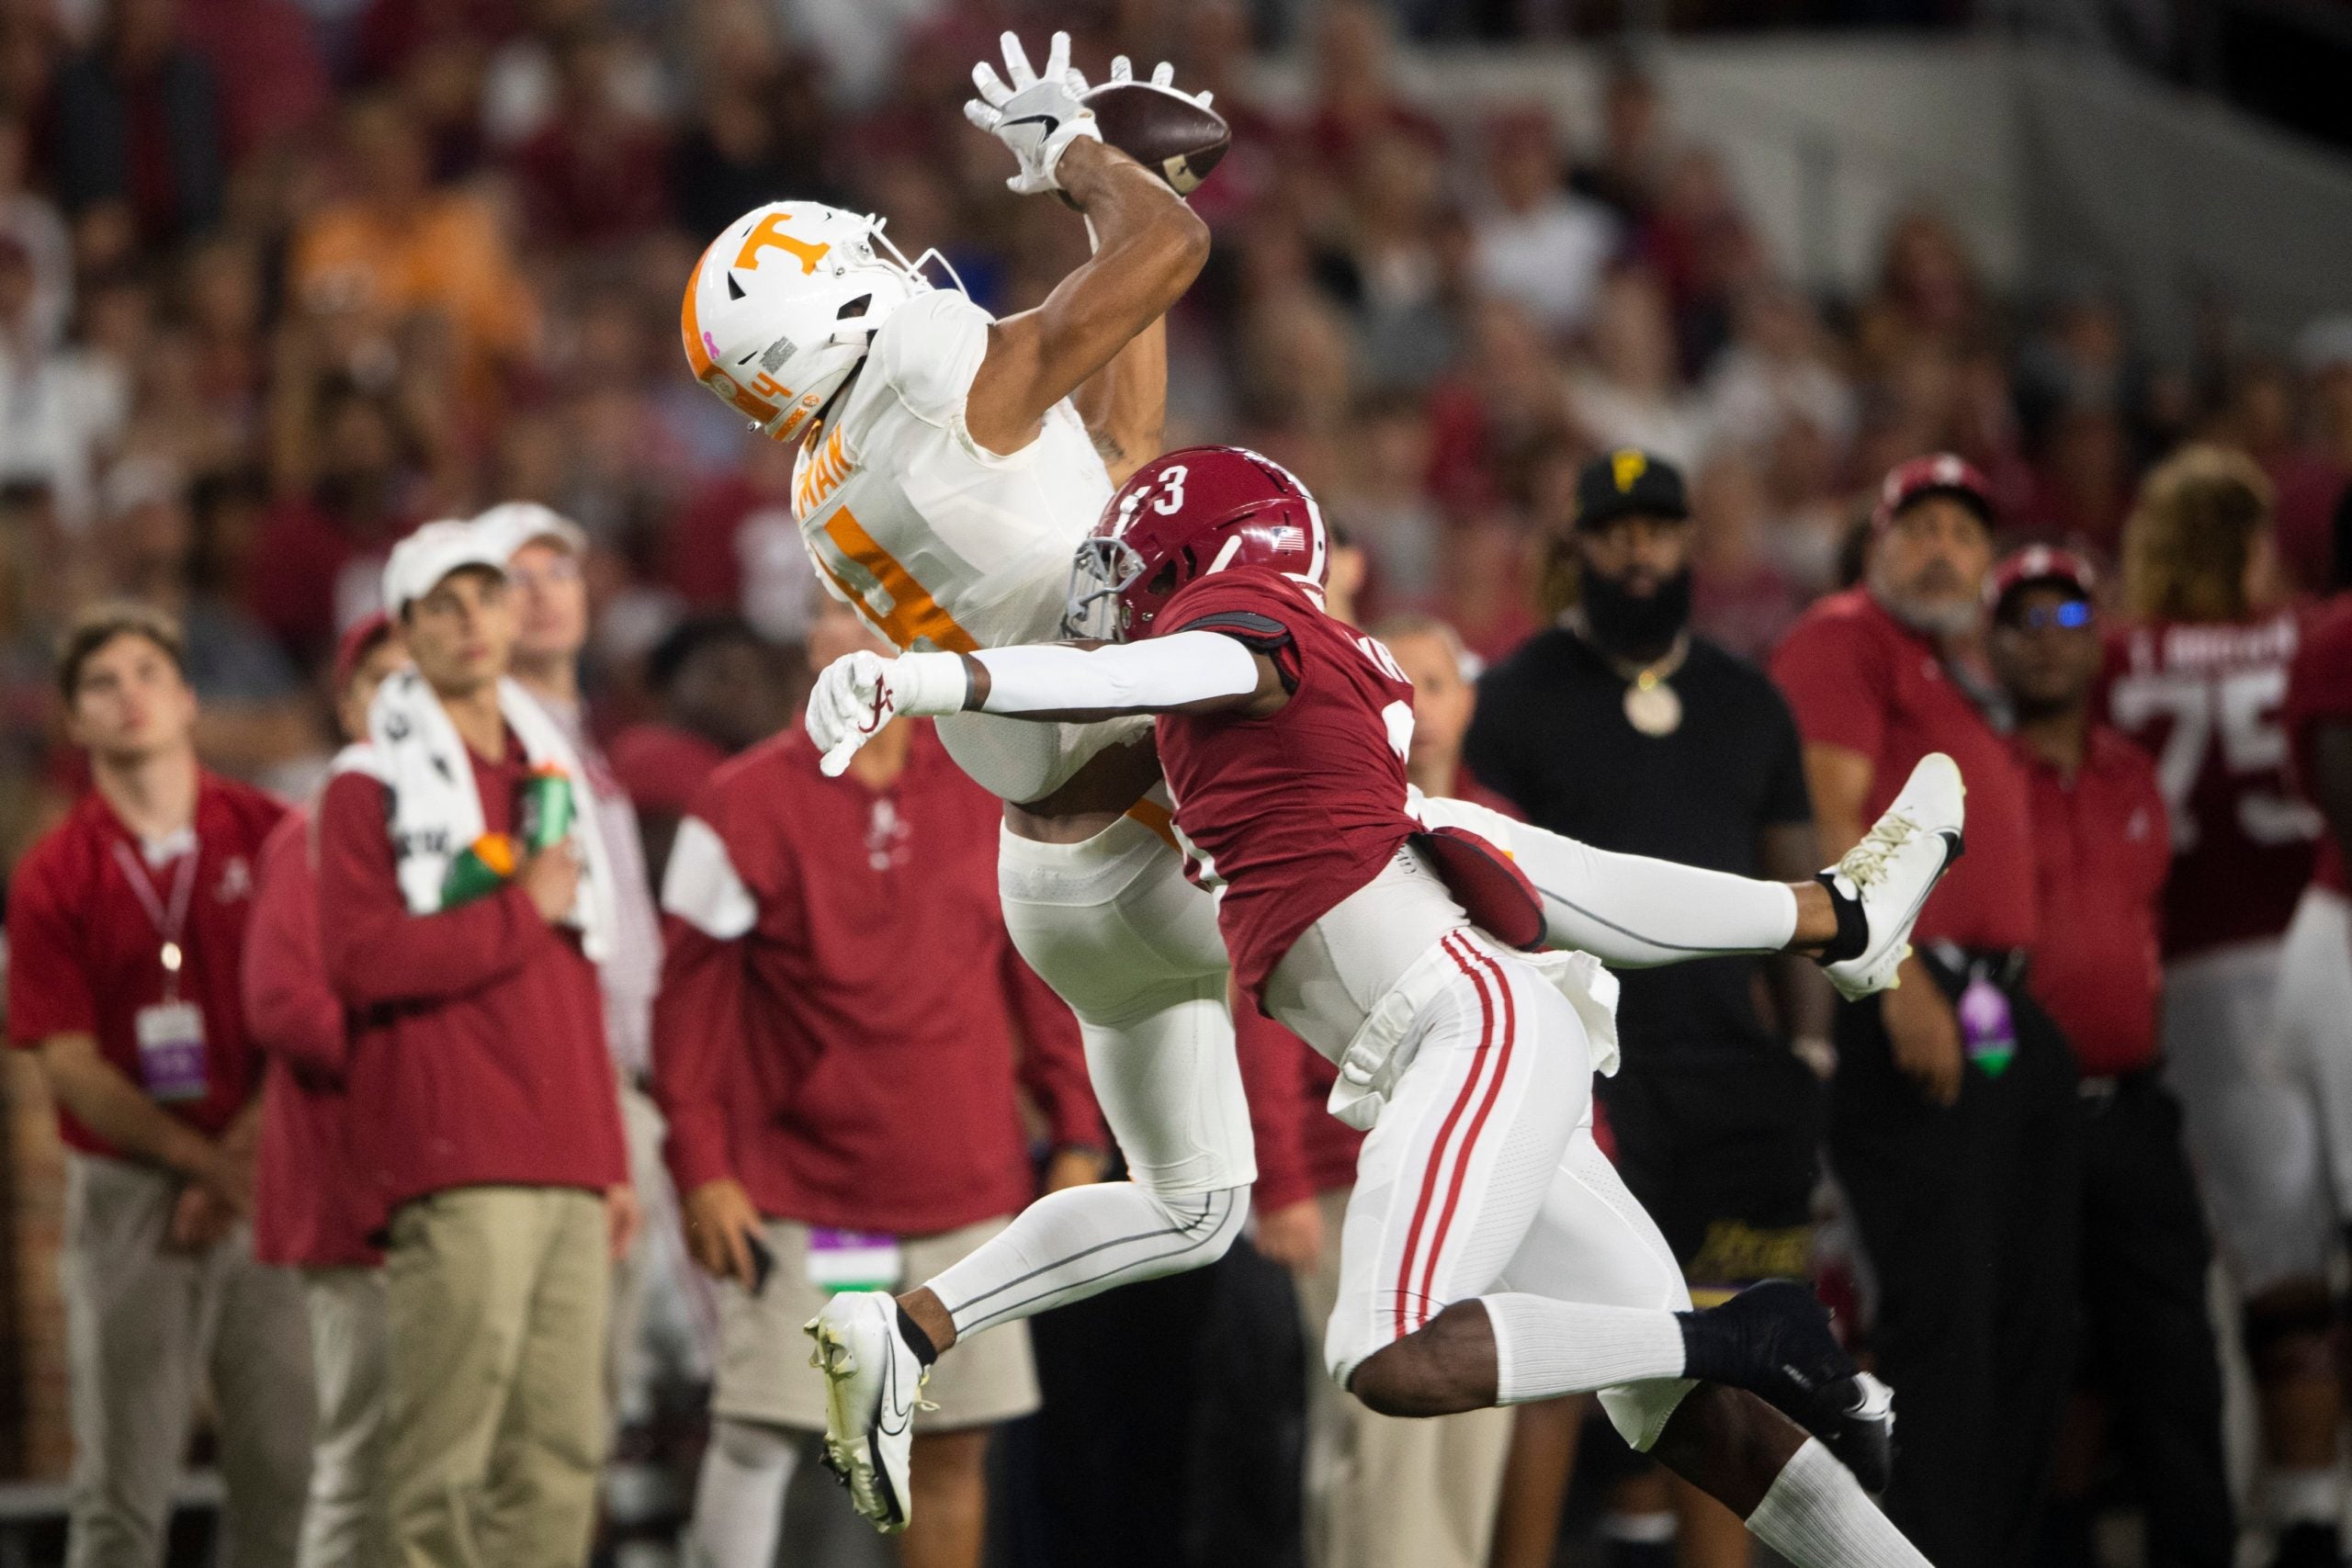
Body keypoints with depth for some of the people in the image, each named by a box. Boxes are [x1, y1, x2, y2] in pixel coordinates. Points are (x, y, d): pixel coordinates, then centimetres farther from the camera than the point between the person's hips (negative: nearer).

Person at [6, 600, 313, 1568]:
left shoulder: (270, 837, 6)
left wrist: (244, 1150, -9)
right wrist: (205, 1160, -10)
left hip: (266, 1187, 1)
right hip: (129, 1191, -1)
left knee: (287, 1468, -1)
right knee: (123, 1489, -2)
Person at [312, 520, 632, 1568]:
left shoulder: (548, 774, 23)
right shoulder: (370, 786, 1)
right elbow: (361, 957, -13)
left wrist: (612, 1157, 20)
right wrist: (520, 912, -6)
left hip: (567, 1164, 7)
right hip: (455, 1166, -7)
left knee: (563, 1445, 2)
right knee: (446, 1455, -11)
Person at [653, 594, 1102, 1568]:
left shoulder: (991, 790, 6)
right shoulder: (747, 804, -3)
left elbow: (1042, 969, 12)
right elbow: (691, 1000, -2)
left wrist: (1077, 1135, 7)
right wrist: (702, 1170, -8)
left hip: (966, 1185, 3)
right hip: (796, 1187, -3)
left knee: (954, 1449, 4)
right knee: (758, 1437, -7)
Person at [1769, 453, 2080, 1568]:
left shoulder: (1961, 672, 24)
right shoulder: (1846, 639, -3)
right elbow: (1832, 822, -14)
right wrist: (1898, 976, -23)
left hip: (2006, 1010, 9)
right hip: (1910, 1009, -9)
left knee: (2033, 1318, 9)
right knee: (1943, 1311, -12)